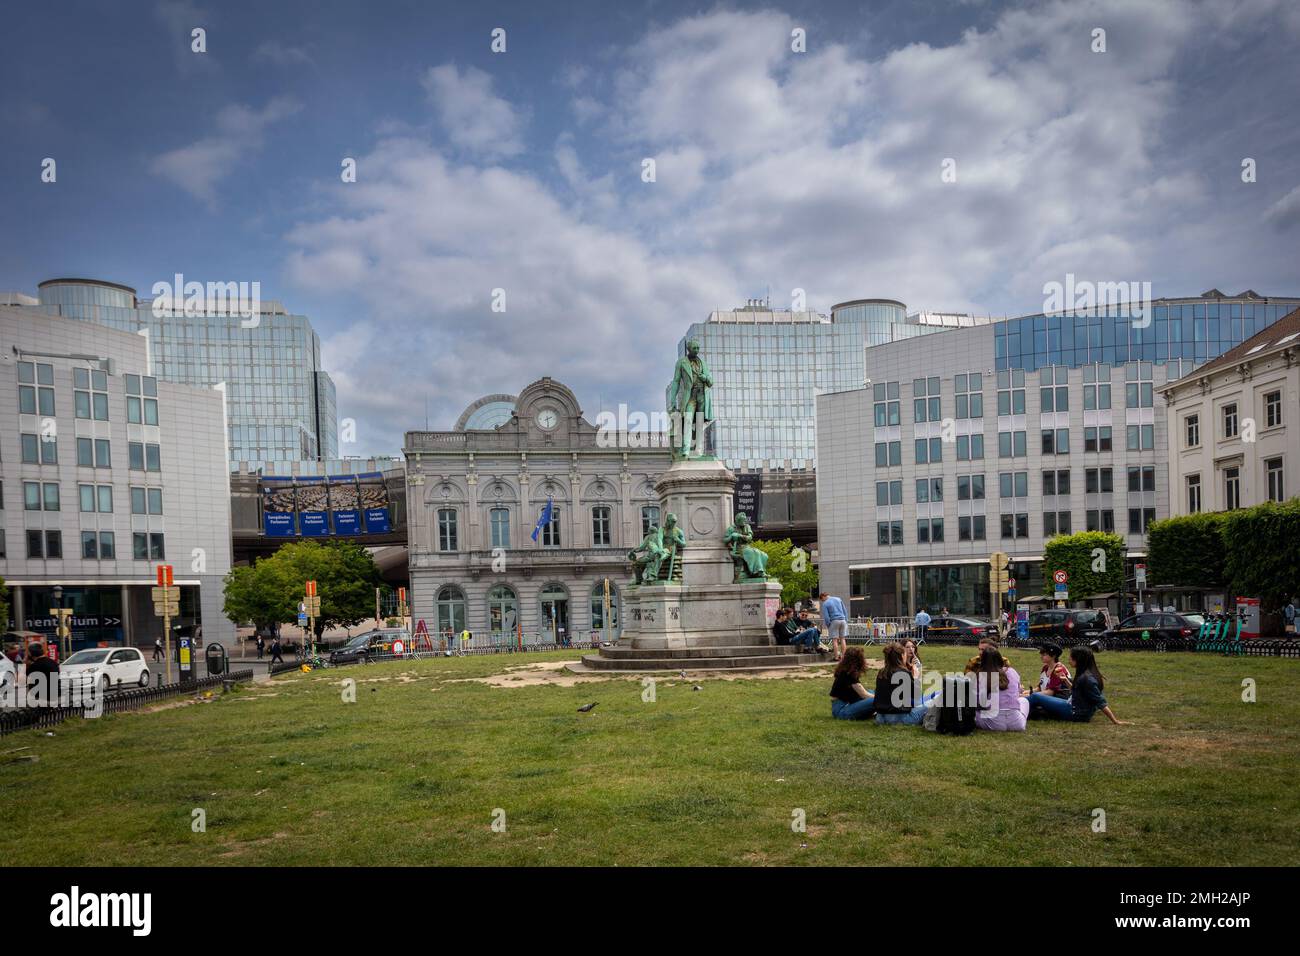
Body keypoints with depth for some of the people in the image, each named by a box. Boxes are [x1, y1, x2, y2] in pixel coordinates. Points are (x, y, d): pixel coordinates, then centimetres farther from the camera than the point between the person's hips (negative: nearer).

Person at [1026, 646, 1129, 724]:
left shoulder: (1086, 678, -22)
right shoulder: (1086, 674, 8)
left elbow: (1101, 702, -23)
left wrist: (1115, 721, -25)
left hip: (1076, 714, -10)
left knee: (1036, 697, -6)